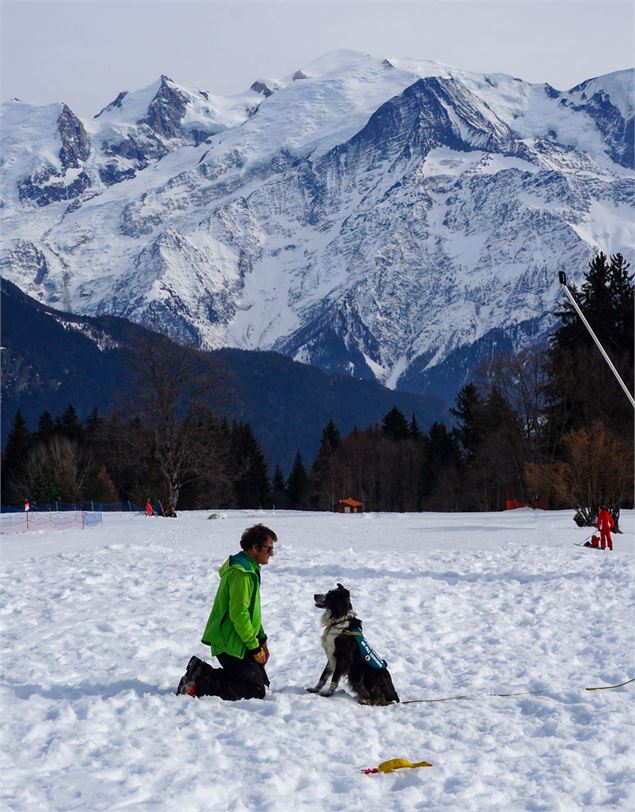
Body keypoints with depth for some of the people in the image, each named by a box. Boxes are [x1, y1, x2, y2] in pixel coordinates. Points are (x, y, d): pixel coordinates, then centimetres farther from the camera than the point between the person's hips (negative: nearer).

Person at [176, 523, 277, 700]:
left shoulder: (249, 569, 14)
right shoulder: (241, 573, -20)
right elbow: (239, 614, -24)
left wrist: (261, 640, 19)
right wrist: (255, 647, -17)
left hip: (237, 641, 10)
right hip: (232, 644, -10)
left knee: (262, 680, 14)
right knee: (256, 690, -10)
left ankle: (202, 672, 10)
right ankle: (198, 686, -11)